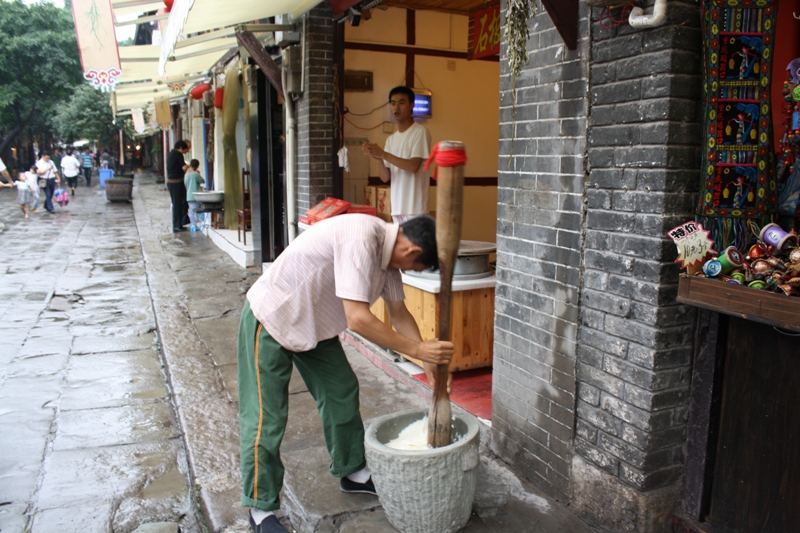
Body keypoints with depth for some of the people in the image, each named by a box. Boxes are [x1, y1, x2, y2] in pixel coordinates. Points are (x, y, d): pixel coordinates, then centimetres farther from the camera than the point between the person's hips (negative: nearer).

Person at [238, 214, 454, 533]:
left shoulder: (388, 248, -5)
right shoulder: (361, 239, -33)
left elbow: (399, 313, 5)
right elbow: (358, 320, -36)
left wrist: (429, 359, -2)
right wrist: (417, 349, -29)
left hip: (314, 322, 9)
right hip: (271, 319, -9)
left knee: (341, 392, 14)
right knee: (265, 417, -1)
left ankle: (352, 473, 33)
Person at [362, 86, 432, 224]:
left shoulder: (420, 132, -5)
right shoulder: (391, 139, 14)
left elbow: (413, 166, -17)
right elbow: (385, 177, 8)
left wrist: (383, 154, -18)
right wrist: (378, 158, -12)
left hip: (415, 208, -6)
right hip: (397, 207, 7)